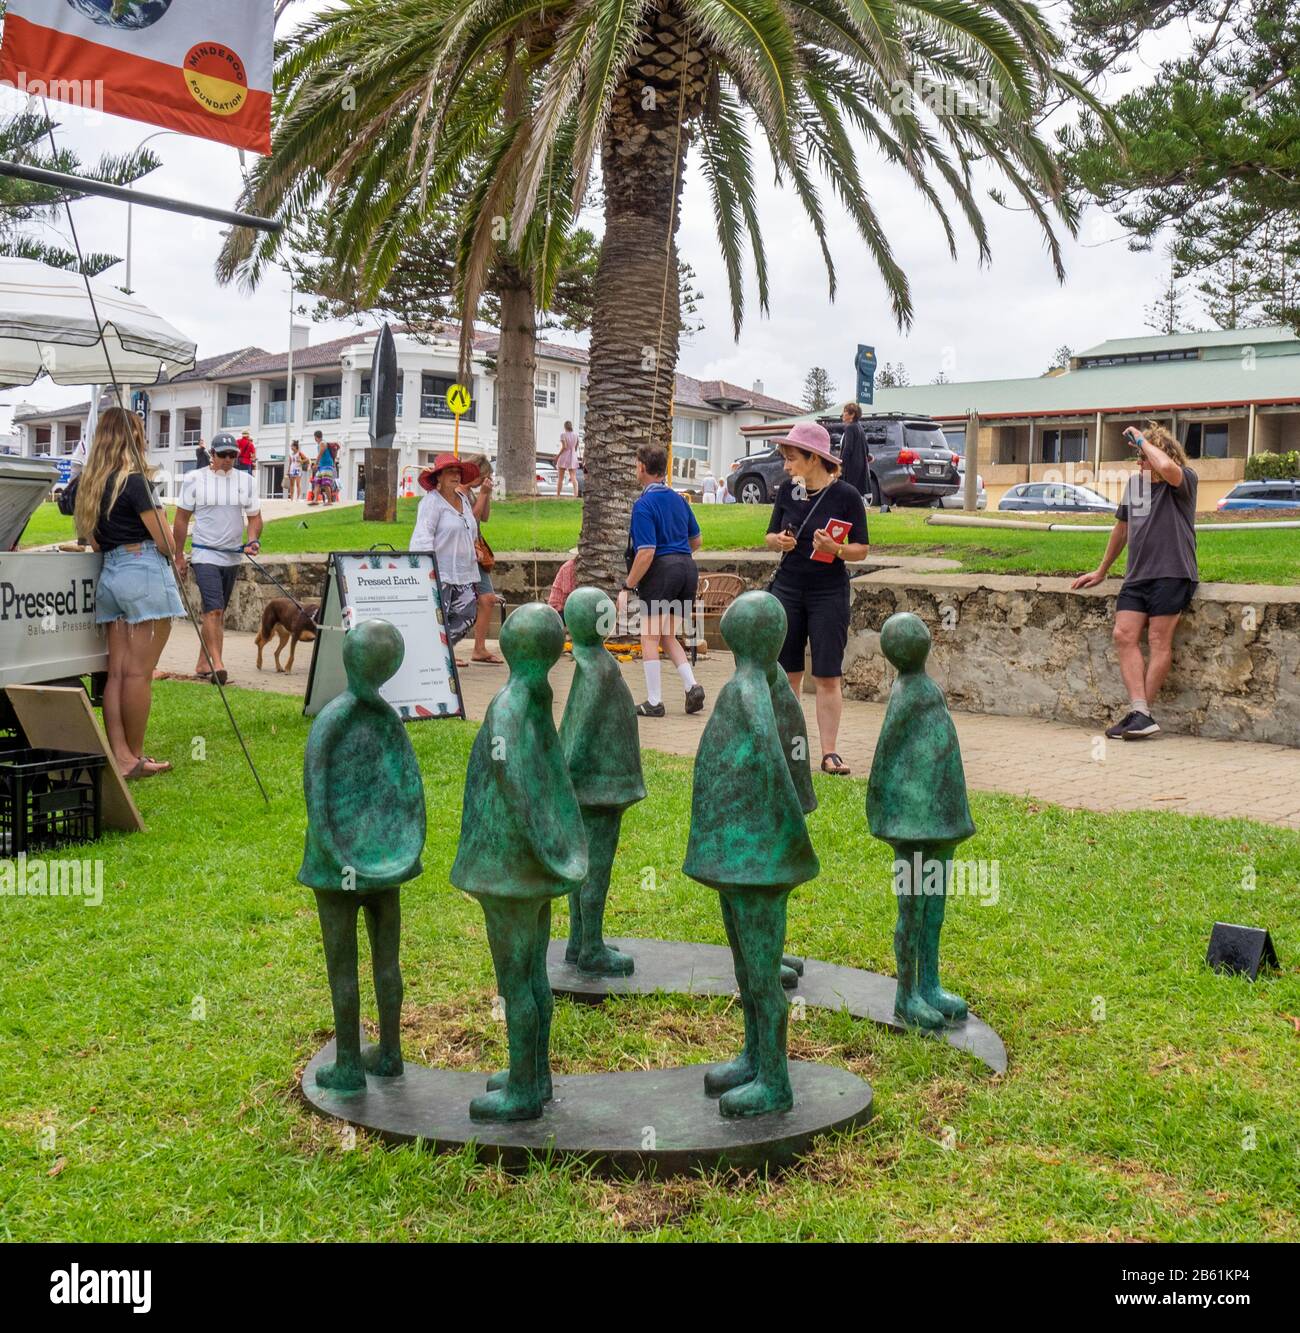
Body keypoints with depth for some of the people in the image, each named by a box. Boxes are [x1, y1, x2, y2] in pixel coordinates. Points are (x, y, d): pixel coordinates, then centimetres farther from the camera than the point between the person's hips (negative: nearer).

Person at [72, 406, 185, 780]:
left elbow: (92, 540, 17)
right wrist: (175, 560, 9)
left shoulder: (89, 482, 13)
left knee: (117, 671, 6)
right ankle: (134, 757, 3)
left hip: (109, 574, 8)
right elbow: (165, 540, -9)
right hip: (144, 572, -8)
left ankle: (119, 756, 6)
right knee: (139, 672, -3)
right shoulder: (135, 481, -10)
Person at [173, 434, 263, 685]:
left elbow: (255, 517, 11)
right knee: (214, 609, -17)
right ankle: (217, 664, -22)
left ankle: (203, 664, 19)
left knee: (217, 612, 10)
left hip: (233, 556, 5)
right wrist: (179, 556, 2)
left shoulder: (246, 481, 7)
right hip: (205, 555, -5)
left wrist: (252, 540, -9)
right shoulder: (194, 480, -3)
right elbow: (181, 520, 2)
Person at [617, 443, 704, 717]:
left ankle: (654, 702, 3)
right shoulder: (678, 499, 12)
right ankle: (692, 686, 1)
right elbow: (696, 540, 20)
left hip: (660, 570, -7)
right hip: (687, 568, 7)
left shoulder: (644, 505, -11)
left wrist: (627, 587, -12)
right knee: (668, 637, 17)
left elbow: (646, 552, -18)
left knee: (650, 638, 2)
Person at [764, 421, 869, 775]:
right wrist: (779, 541, -11)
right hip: (787, 589, 4)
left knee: (828, 676, -1)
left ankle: (829, 752, 5)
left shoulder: (846, 495, -8)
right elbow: (770, 537, 12)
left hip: (829, 592, -4)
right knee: (786, 673, 8)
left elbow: (862, 548, -4)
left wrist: (835, 549, -23)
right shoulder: (788, 490, 3)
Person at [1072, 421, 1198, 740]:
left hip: (1172, 573, -7)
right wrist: (1101, 571, 32)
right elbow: (1122, 528, 28)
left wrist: (1142, 440, -12)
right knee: (1124, 635, -8)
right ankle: (1140, 714, -15)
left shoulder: (1184, 480, -3)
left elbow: (1166, 467, -30)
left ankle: (1141, 713, -8)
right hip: (1137, 576, 7)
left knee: (1159, 639, -9)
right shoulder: (1135, 482, 17)